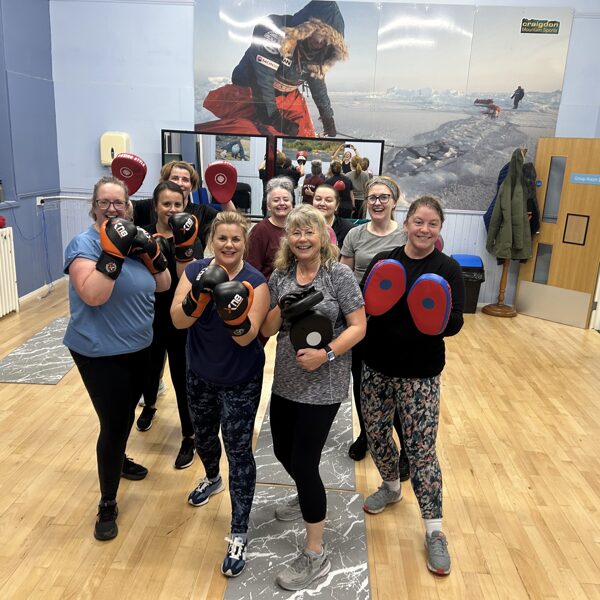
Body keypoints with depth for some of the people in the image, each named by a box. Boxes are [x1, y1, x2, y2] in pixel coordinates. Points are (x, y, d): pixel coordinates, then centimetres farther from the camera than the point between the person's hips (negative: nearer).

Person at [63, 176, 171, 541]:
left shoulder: (133, 238, 5)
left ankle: (118, 460, 51)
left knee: (127, 415, 23)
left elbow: (163, 286, 5)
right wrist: (113, 253, -32)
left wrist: (151, 252, -11)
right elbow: (93, 296, -28)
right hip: (101, 354, -7)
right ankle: (107, 505, 14)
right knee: (114, 423, -4)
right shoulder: (84, 243, -15)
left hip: (139, 348, 7)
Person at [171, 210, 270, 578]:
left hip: (241, 383, -4)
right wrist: (198, 297, -34)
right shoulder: (195, 271, -6)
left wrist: (235, 313, -41)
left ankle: (239, 535, 12)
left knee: (239, 451, -3)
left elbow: (246, 338, -21)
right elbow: (178, 321, -15)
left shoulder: (255, 281, -17)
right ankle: (212, 479, 57)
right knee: (204, 436, 25)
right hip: (200, 376, 5)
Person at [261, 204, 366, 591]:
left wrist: (326, 354, -25)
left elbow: (358, 327, -12)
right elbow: (267, 330, 4)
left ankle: (316, 555, 16)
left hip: (323, 385, -6)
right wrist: (282, 309, -16)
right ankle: (310, 499, 51)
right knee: (284, 452, 19)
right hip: (286, 381, 6)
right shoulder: (280, 275, 3)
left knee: (303, 462, -3)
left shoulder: (340, 274, -10)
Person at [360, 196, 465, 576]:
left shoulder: (448, 268, -7)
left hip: (420, 374, -3)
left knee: (421, 450, 1)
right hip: (376, 367, 4)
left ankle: (434, 531, 19)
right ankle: (392, 488, 45)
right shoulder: (382, 260, 0)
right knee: (376, 433, 16)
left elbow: (456, 323, -11)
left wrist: (440, 319, -33)